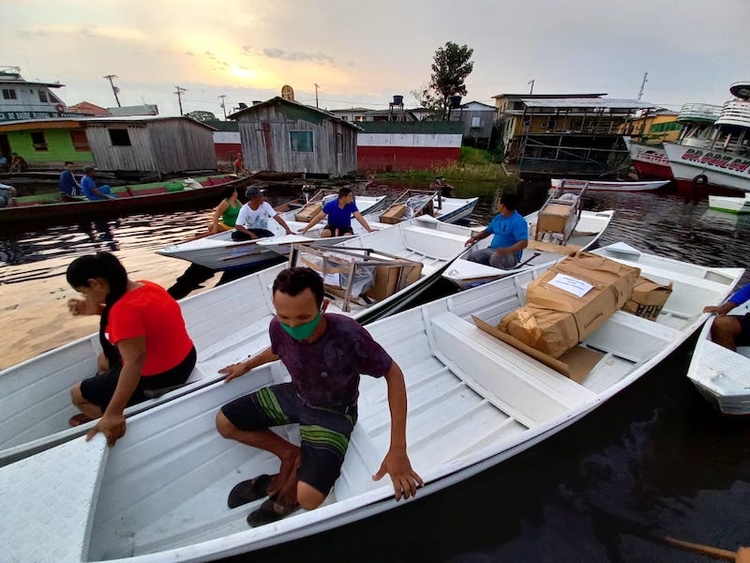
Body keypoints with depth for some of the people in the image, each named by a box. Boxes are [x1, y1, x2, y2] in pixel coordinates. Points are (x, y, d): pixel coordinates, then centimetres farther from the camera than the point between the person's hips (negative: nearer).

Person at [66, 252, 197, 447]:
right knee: (104, 359, 32)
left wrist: (113, 414, -34)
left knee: (78, 394, 12)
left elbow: (135, 362, -36)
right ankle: (101, 412, 42)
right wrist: (96, 309, 8)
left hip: (160, 375, -9)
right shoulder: (143, 286, -4)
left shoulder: (125, 309, -29)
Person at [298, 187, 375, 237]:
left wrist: (369, 229, -28)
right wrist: (306, 228, -17)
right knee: (325, 233, -33)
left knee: (348, 236, -33)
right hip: (332, 226, 0)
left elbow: (359, 217, -17)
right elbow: (319, 217, -13)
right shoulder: (330, 205, -16)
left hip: (345, 228, 1)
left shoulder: (351, 205, -13)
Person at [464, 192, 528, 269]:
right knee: (472, 256, -17)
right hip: (493, 250, 7)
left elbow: (524, 243, -23)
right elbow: (487, 231, 24)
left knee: (495, 258, -40)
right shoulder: (498, 218, 13)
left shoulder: (519, 222, -14)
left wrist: (507, 250, -38)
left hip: (511, 254, -7)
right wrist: (474, 238, 6)